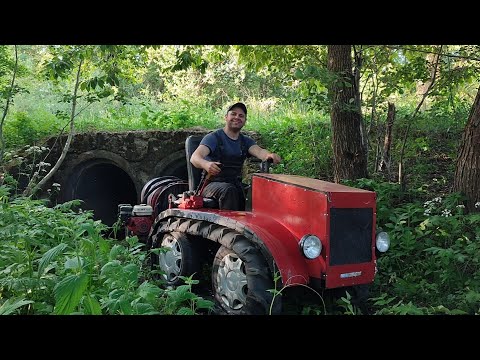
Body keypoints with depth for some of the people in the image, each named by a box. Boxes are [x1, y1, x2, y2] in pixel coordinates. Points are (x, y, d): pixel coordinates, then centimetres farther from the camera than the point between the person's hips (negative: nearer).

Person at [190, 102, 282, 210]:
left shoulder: (246, 141, 13)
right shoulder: (213, 137, -3)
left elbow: (259, 151, -9)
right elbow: (194, 157, -19)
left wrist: (269, 155, -35)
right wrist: (206, 164, -45)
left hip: (236, 184, 4)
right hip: (212, 184, -4)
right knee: (229, 190, -35)